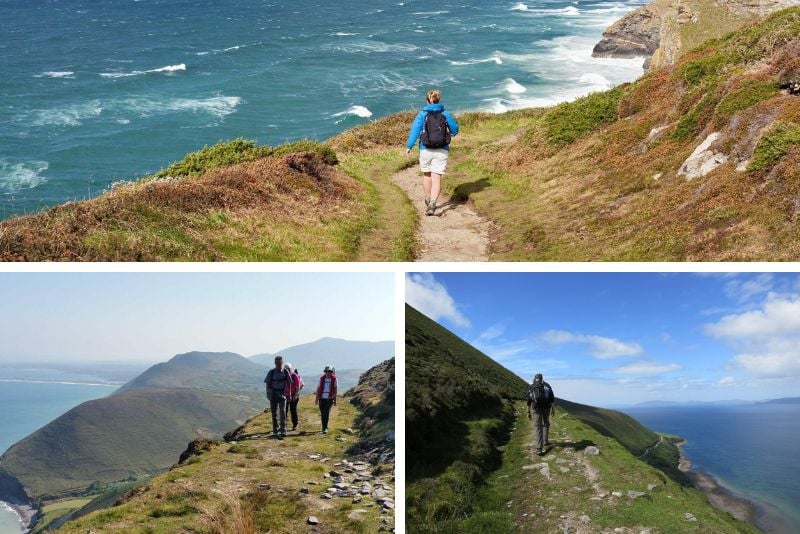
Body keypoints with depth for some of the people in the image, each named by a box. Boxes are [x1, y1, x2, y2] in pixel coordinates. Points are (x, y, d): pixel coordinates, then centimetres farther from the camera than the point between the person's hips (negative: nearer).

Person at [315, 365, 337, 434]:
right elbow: (318, 388, 8)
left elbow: (335, 389, 6)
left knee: (326, 412, -15)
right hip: (322, 398, 2)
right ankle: (324, 427, 27)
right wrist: (316, 398, 6)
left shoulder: (334, 379, 0)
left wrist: (335, 400, 6)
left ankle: (325, 428, -12)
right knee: (322, 413, 9)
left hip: (329, 398, -2)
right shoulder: (321, 378, 3)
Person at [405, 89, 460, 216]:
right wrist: (448, 133, 31)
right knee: (436, 178, -4)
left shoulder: (422, 114, -2)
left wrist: (409, 146, -14)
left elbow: (415, 129, -13)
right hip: (441, 151, 0)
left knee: (426, 175, 21)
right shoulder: (445, 114, 2)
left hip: (425, 150, 0)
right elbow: (455, 130, 9)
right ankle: (432, 204, -21)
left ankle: (428, 200, 36)